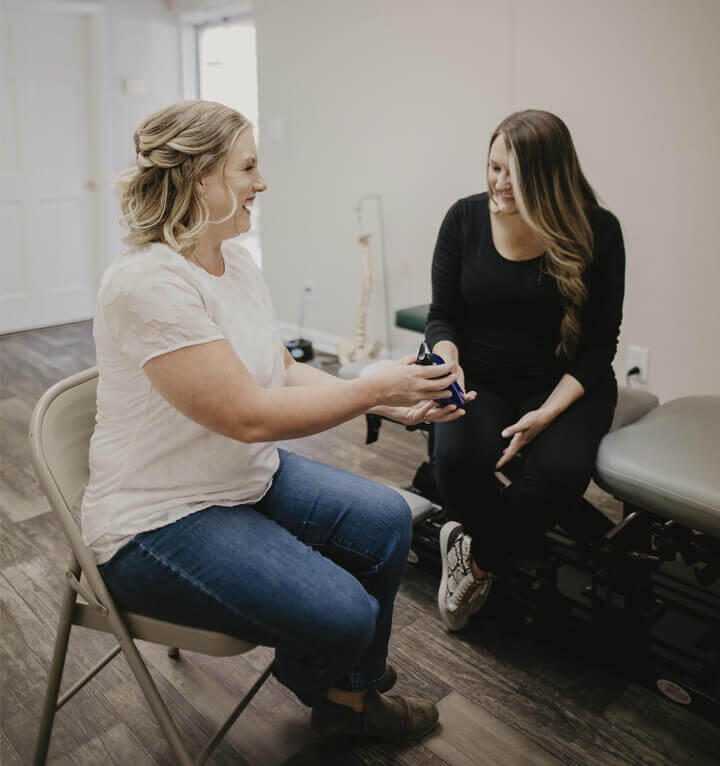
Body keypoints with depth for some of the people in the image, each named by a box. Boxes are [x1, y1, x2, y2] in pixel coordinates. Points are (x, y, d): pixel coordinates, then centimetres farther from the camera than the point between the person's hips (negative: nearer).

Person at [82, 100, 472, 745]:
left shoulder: (237, 261, 3)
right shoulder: (148, 282, -26)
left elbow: (285, 371, 8)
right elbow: (250, 415, -28)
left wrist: (391, 403, -3)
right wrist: (377, 387, -20)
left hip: (251, 477, 9)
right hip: (160, 522, -9)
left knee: (387, 520, -1)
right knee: (343, 615, -19)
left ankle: (352, 696, 21)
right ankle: (316, 684, 23)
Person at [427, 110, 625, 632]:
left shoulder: (598, 231, -6)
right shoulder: (466, 218, -1)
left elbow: (600, 343, -4)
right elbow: (442, 315, 5)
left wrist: (547, 413, -18)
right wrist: (449, 368, -17)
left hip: (566, 385, -1)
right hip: (481, 381, 1)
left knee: (562, 470, -31)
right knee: (458, 459, -30)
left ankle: (480, 557, -1)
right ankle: (509, 550, 4)